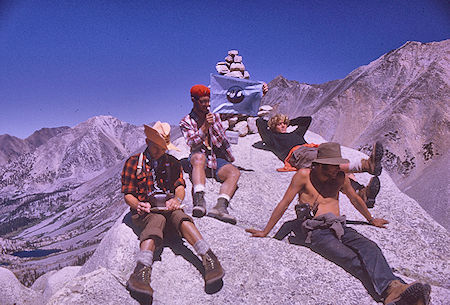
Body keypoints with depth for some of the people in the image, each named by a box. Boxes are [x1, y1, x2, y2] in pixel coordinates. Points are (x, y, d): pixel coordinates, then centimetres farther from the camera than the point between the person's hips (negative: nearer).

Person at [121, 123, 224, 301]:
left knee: (178, 215, -34)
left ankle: (209, 259, -50)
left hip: (168, 208, 2)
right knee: (157, 219, -37)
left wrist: (177, 199, -17)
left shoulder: (172, 163, 18)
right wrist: (138, 205, -16)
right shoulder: (133, 162, 10)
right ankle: (141, 271, -59)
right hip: (144, 211, -2)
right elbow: (127, 194, 7)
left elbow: (180, 186, 6)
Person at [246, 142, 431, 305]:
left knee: (370, 248, -28)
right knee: (351, 259, -32)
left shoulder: (340, 178, 17)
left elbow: (355, 199, 34)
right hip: (316, 231, -4)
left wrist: (371, 220, 46)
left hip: (340, 228, 5)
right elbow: (284, 203, 4)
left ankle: (392, 289, -50)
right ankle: (386, 288, -50)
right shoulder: (304, 175, 3)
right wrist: (265, 232, 6)